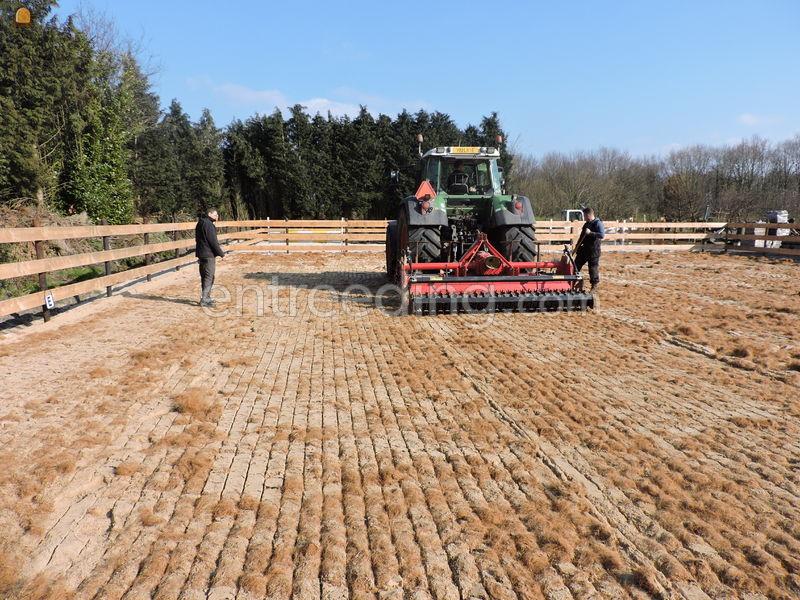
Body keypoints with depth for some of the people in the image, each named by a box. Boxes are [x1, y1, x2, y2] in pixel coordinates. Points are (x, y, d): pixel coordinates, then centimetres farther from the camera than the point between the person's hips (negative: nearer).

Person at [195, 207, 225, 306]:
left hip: (201, 253, 10)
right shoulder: (208, 224, -16)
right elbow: (213, 241, -18)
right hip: (208, 254, -10)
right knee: (209, 277, -7)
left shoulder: (200, 223, 16)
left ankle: (206, 297, 24)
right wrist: (221, 253, -12)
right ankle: (204, 299, -8)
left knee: (204, 277, 16)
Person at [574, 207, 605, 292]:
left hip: (594, 250, -8)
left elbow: (602, 235, -26)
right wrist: (577, 247, 22)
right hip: (585, 249, 8)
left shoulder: (598, 223, -13)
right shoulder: (586, 224, 13)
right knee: (576, 265, 10)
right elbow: (582, 237, 22)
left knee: (593, 268, -1)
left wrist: (590, 233, -27)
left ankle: (594, 286, 10)